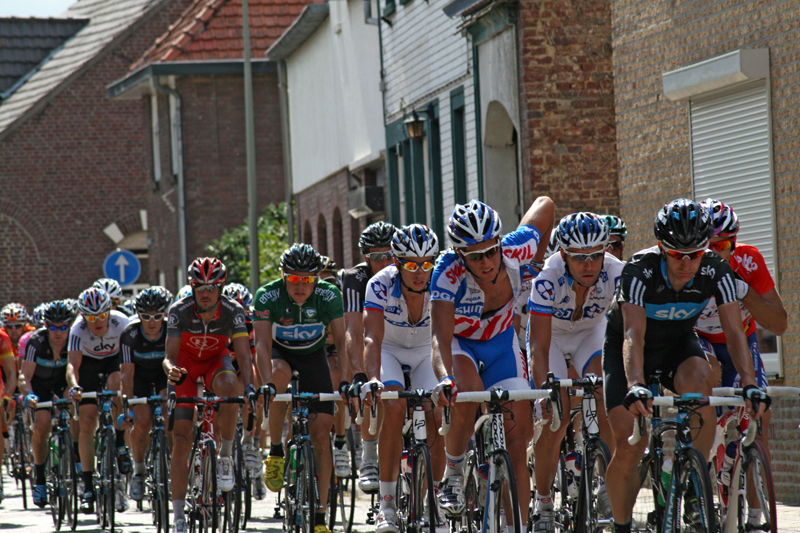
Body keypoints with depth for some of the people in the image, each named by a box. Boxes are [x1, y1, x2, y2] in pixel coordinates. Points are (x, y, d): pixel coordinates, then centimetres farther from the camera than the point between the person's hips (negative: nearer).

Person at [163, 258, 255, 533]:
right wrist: (172, 371, -52)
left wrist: (250, 386, -47)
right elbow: (169, 356, -29)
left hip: (216, 360, 0)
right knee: (181, 440, -10)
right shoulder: (179, 311, -26)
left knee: (228, 387, -38)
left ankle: (225, 456, -18)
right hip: (186, 363, 0)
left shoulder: (233, 311, -25)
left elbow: (244, 354, -30)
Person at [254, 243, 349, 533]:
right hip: (280, 354, -1)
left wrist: (346, 381, -43)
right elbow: (262, 343, -33)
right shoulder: (268, 295, -26)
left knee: (321, 435, -9)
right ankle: (275, 452, -20)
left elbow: (342, 341, -29)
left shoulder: (328, 295, -24)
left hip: (313, 356, 1)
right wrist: (268, 383, -48)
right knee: (280, 374, -39)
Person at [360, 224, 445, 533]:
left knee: (436, 416, -17)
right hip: (390, 349, -2)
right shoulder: (381, 285, -30)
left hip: (426, 351, 2)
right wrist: (372, 379, -56)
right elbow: (372, 338, -39)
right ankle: (387, 504, -21)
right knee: (394, 407, -26)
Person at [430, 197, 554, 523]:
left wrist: (537, 264, 2)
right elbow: (440, 337, -47)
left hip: (502, 341, 3)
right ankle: (453, 474, -12)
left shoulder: (517, 250, -28)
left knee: (518, 442, -8)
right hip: (459, 342, -3)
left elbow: (545, 205, -8)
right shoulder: (448, 274, -36)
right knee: (467, 393, -36)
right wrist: (445, 378, -66)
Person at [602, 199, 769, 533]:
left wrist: (749, 384, -42)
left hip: (678, 345, 2)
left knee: (700, 380, -34)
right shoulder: (640, 270, -32)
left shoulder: (716, 272, -24)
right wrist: (635, 386, -57)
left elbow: (734, 332, -27)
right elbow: (634, 334, -41)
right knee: (628, 449, -14)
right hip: (623, 347, -2)